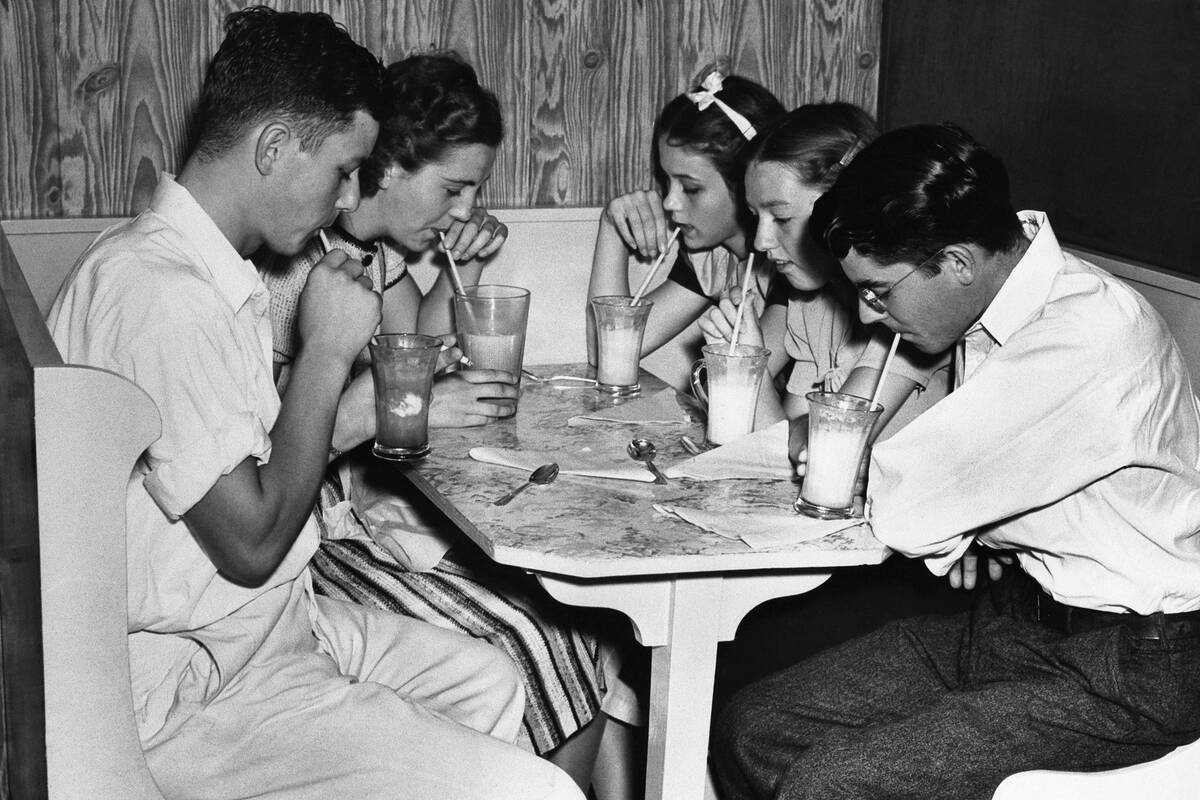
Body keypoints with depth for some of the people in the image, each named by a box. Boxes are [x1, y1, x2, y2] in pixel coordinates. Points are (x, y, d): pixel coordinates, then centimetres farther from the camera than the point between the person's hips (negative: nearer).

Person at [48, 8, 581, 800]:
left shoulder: (211, 273, 10)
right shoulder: (162, 293, -24)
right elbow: (252, 543, -21)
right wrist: (327, 352, -14)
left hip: (270, 616, 11)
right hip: (195, 688, -11)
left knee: (488, 683, 21)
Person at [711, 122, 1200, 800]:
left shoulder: (1089, 337, -26)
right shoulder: (992, 298, 1)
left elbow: (903, 511, -23)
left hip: (1134, 667, -8)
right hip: (1022, 613, 8)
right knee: (755, 730, 0)